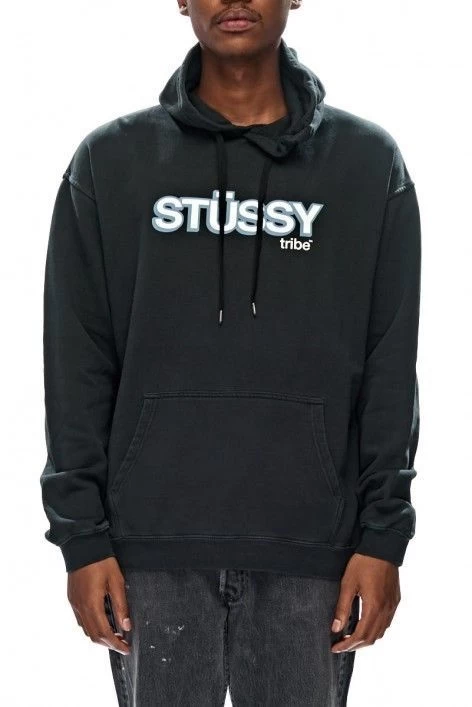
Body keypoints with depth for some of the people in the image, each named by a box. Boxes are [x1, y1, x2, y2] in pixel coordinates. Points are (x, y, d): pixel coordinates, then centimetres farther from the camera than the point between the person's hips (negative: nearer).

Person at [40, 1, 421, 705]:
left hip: (309, 545, 0)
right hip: (154, 546, 0)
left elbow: (391, 366, 4)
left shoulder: (369, 162, 6)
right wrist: (81, 534, -2)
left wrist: (384, 534, -2)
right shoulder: (111, 161, 6)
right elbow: (78, 365, 4)